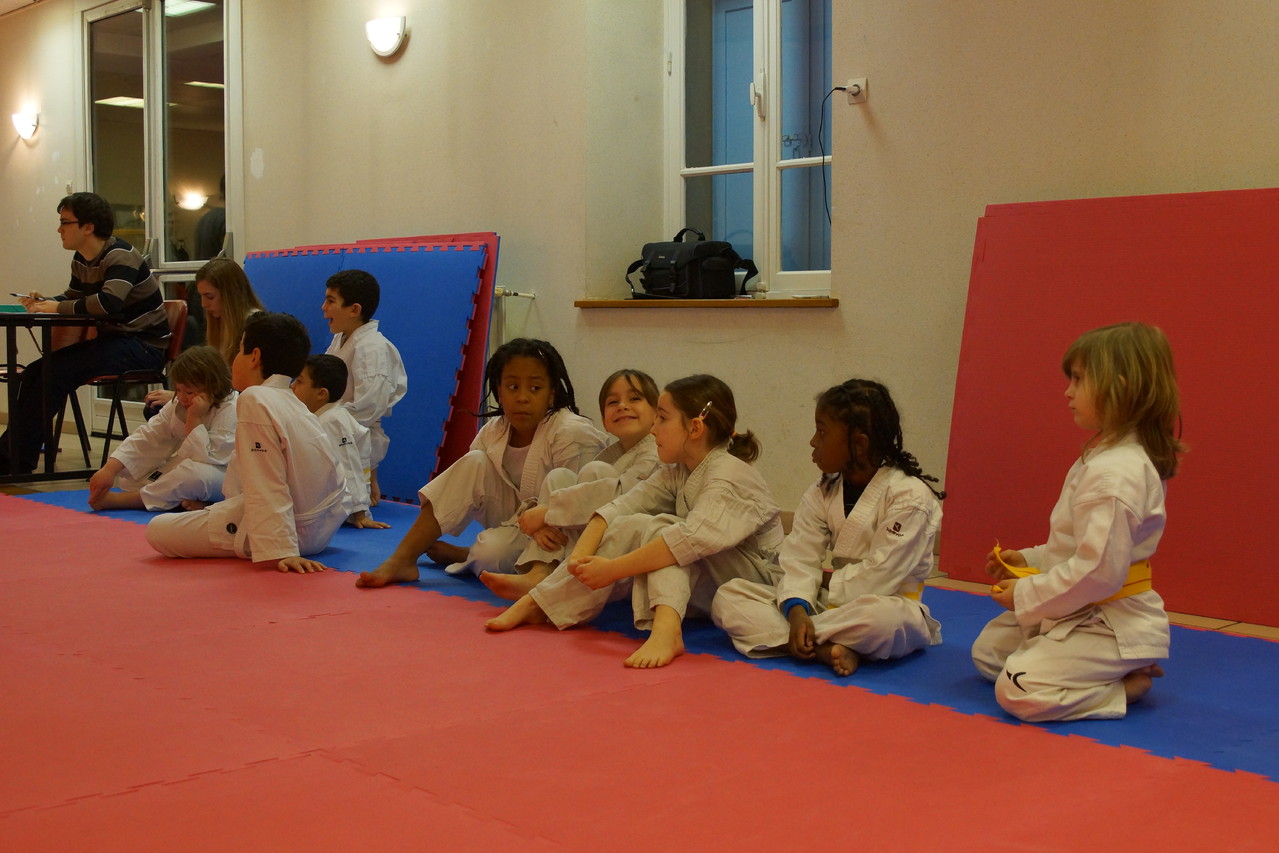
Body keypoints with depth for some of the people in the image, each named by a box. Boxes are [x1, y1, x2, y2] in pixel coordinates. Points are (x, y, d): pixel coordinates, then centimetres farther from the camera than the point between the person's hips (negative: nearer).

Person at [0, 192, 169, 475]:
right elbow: (73, 298, 23)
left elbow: (108, 303, -34)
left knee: (56, 372, -21)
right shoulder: (81, 260, 10)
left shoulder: (120, 256, -18)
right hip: (113, 340, 9)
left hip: (144, 346, -9)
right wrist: (42, 303, 0)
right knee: (34, 373, -5)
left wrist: (57, 307, -21)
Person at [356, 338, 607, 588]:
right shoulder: (493, 432, -5)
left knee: (491, 551, -34)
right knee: (474, 464, -17)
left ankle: (449, 553, 3)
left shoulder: (575, 435, -23)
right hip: (516, 521, 5)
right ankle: (401, 560, -15)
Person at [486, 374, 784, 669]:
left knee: (657, 527, -25)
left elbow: (693, 540, -35)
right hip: (704, 591, 8)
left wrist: (612, 570, -35)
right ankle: (535, 604, -8)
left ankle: (666, 629, -46)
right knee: (627, 527, -11)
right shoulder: (678, 473, 7)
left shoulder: (730, 475, -20)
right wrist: (580, 554, -20)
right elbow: (621, 506, -2)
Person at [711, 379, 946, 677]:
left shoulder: (910, 496, -13)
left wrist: (829, 580, -6)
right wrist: (796, 609, -22)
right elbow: (799, 559, -5)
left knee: (885, 618, -45)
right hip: (830, 603, 7)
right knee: (727, 597, -11)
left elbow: (880, 577, -18)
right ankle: (825, 648, -28)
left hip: (888, 605, -6)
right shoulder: (822, 493, 7)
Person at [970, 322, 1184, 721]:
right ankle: (1119, 671, 13)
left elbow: (1100, 571, -29)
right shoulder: (1103, 456, 9)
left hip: (1113, 624, -11)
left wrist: (1026, 596, -18)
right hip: (1086, 614, 11)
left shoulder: (1116, 474, -26)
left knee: (1020, 691, -25)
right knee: (988, 650, 19)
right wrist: (1029, 560, 8)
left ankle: (1129, 685, -5)